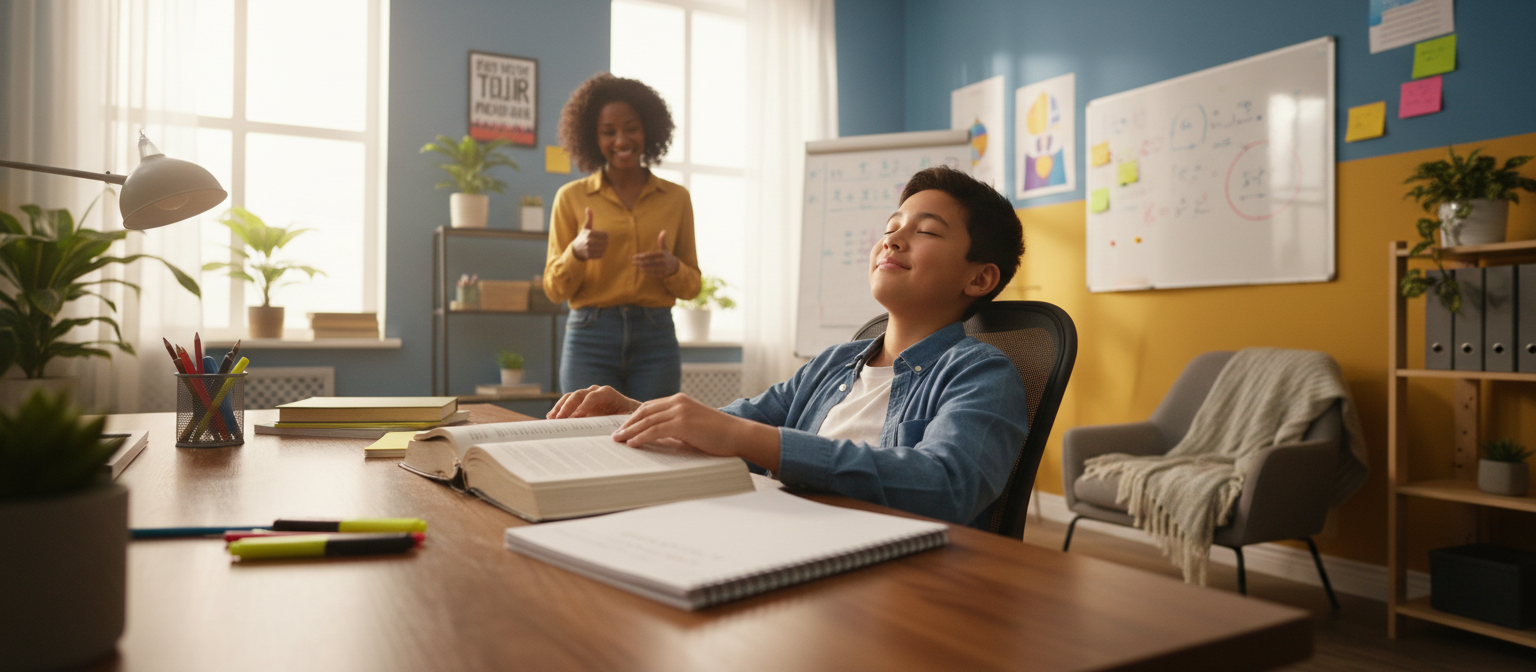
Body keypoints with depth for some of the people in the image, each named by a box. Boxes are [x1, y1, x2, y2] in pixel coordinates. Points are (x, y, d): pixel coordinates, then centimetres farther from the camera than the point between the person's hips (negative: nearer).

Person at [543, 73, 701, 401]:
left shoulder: (676, 198, 7)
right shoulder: (571, 198, 4)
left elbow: (691, 285, 11)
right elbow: (554, 289, 4)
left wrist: (671, 267, -10)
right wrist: (577, 252, -15)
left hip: (656, 340, 1)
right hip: (590, 338, -1)